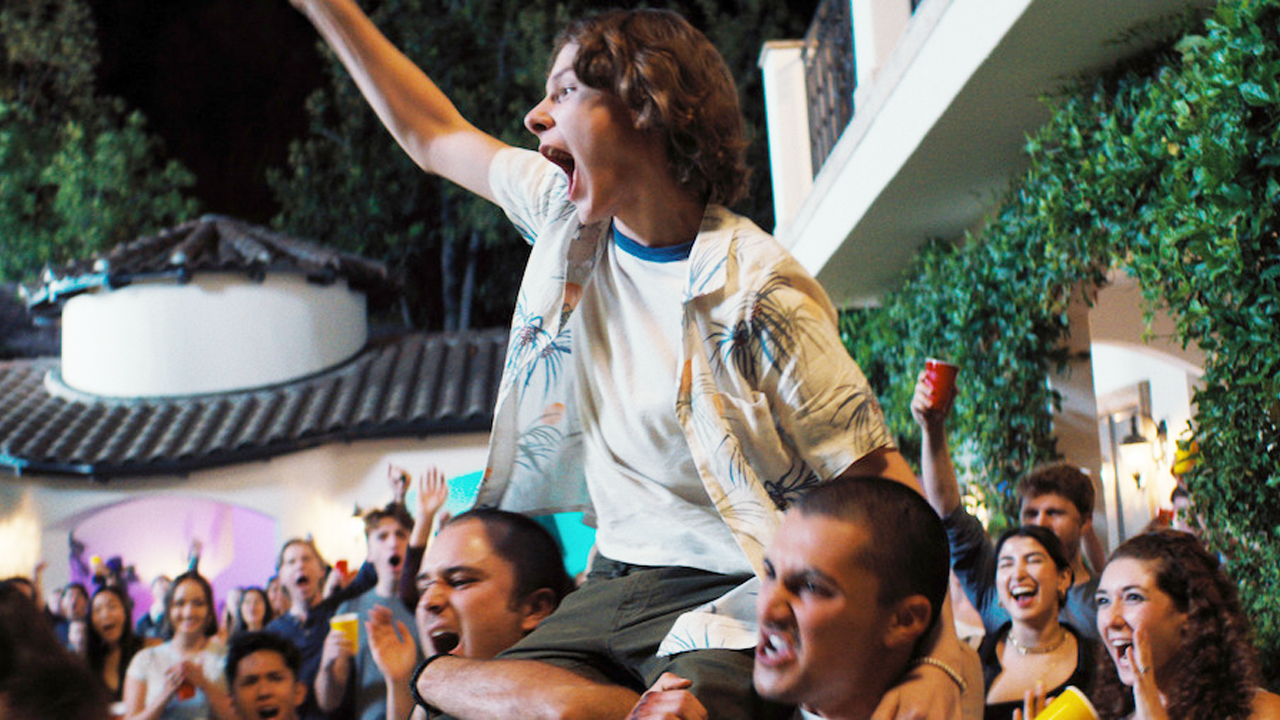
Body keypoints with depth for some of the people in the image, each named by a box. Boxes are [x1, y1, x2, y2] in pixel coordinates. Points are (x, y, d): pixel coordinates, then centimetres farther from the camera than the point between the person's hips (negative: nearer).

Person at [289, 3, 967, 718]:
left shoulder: (755, 291, -17)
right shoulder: (566, 211, 3)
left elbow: (880, 475, -16)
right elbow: (433, 135, 21)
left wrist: (941, 660, -28)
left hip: (733, 599, -7)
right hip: (618, 585, 7)